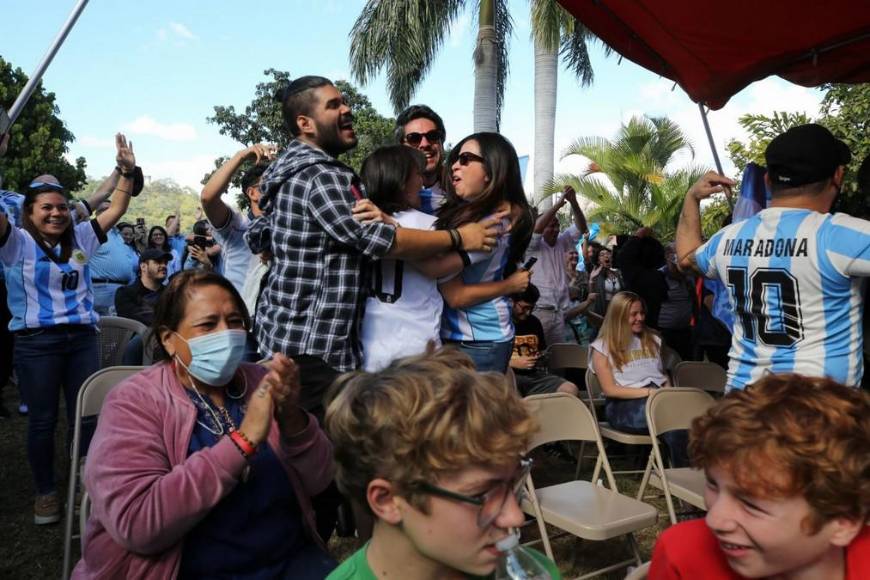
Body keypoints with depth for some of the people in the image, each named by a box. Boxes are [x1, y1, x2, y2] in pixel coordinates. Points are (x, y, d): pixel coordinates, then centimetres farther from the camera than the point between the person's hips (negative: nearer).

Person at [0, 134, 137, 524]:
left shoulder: (80, 239, 10)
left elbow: (116, 211, 9)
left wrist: (127, 172, -1)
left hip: (83, 338, 4)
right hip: (36, 342, -3)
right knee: (42, 420, 6)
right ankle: (46, 491, 21)